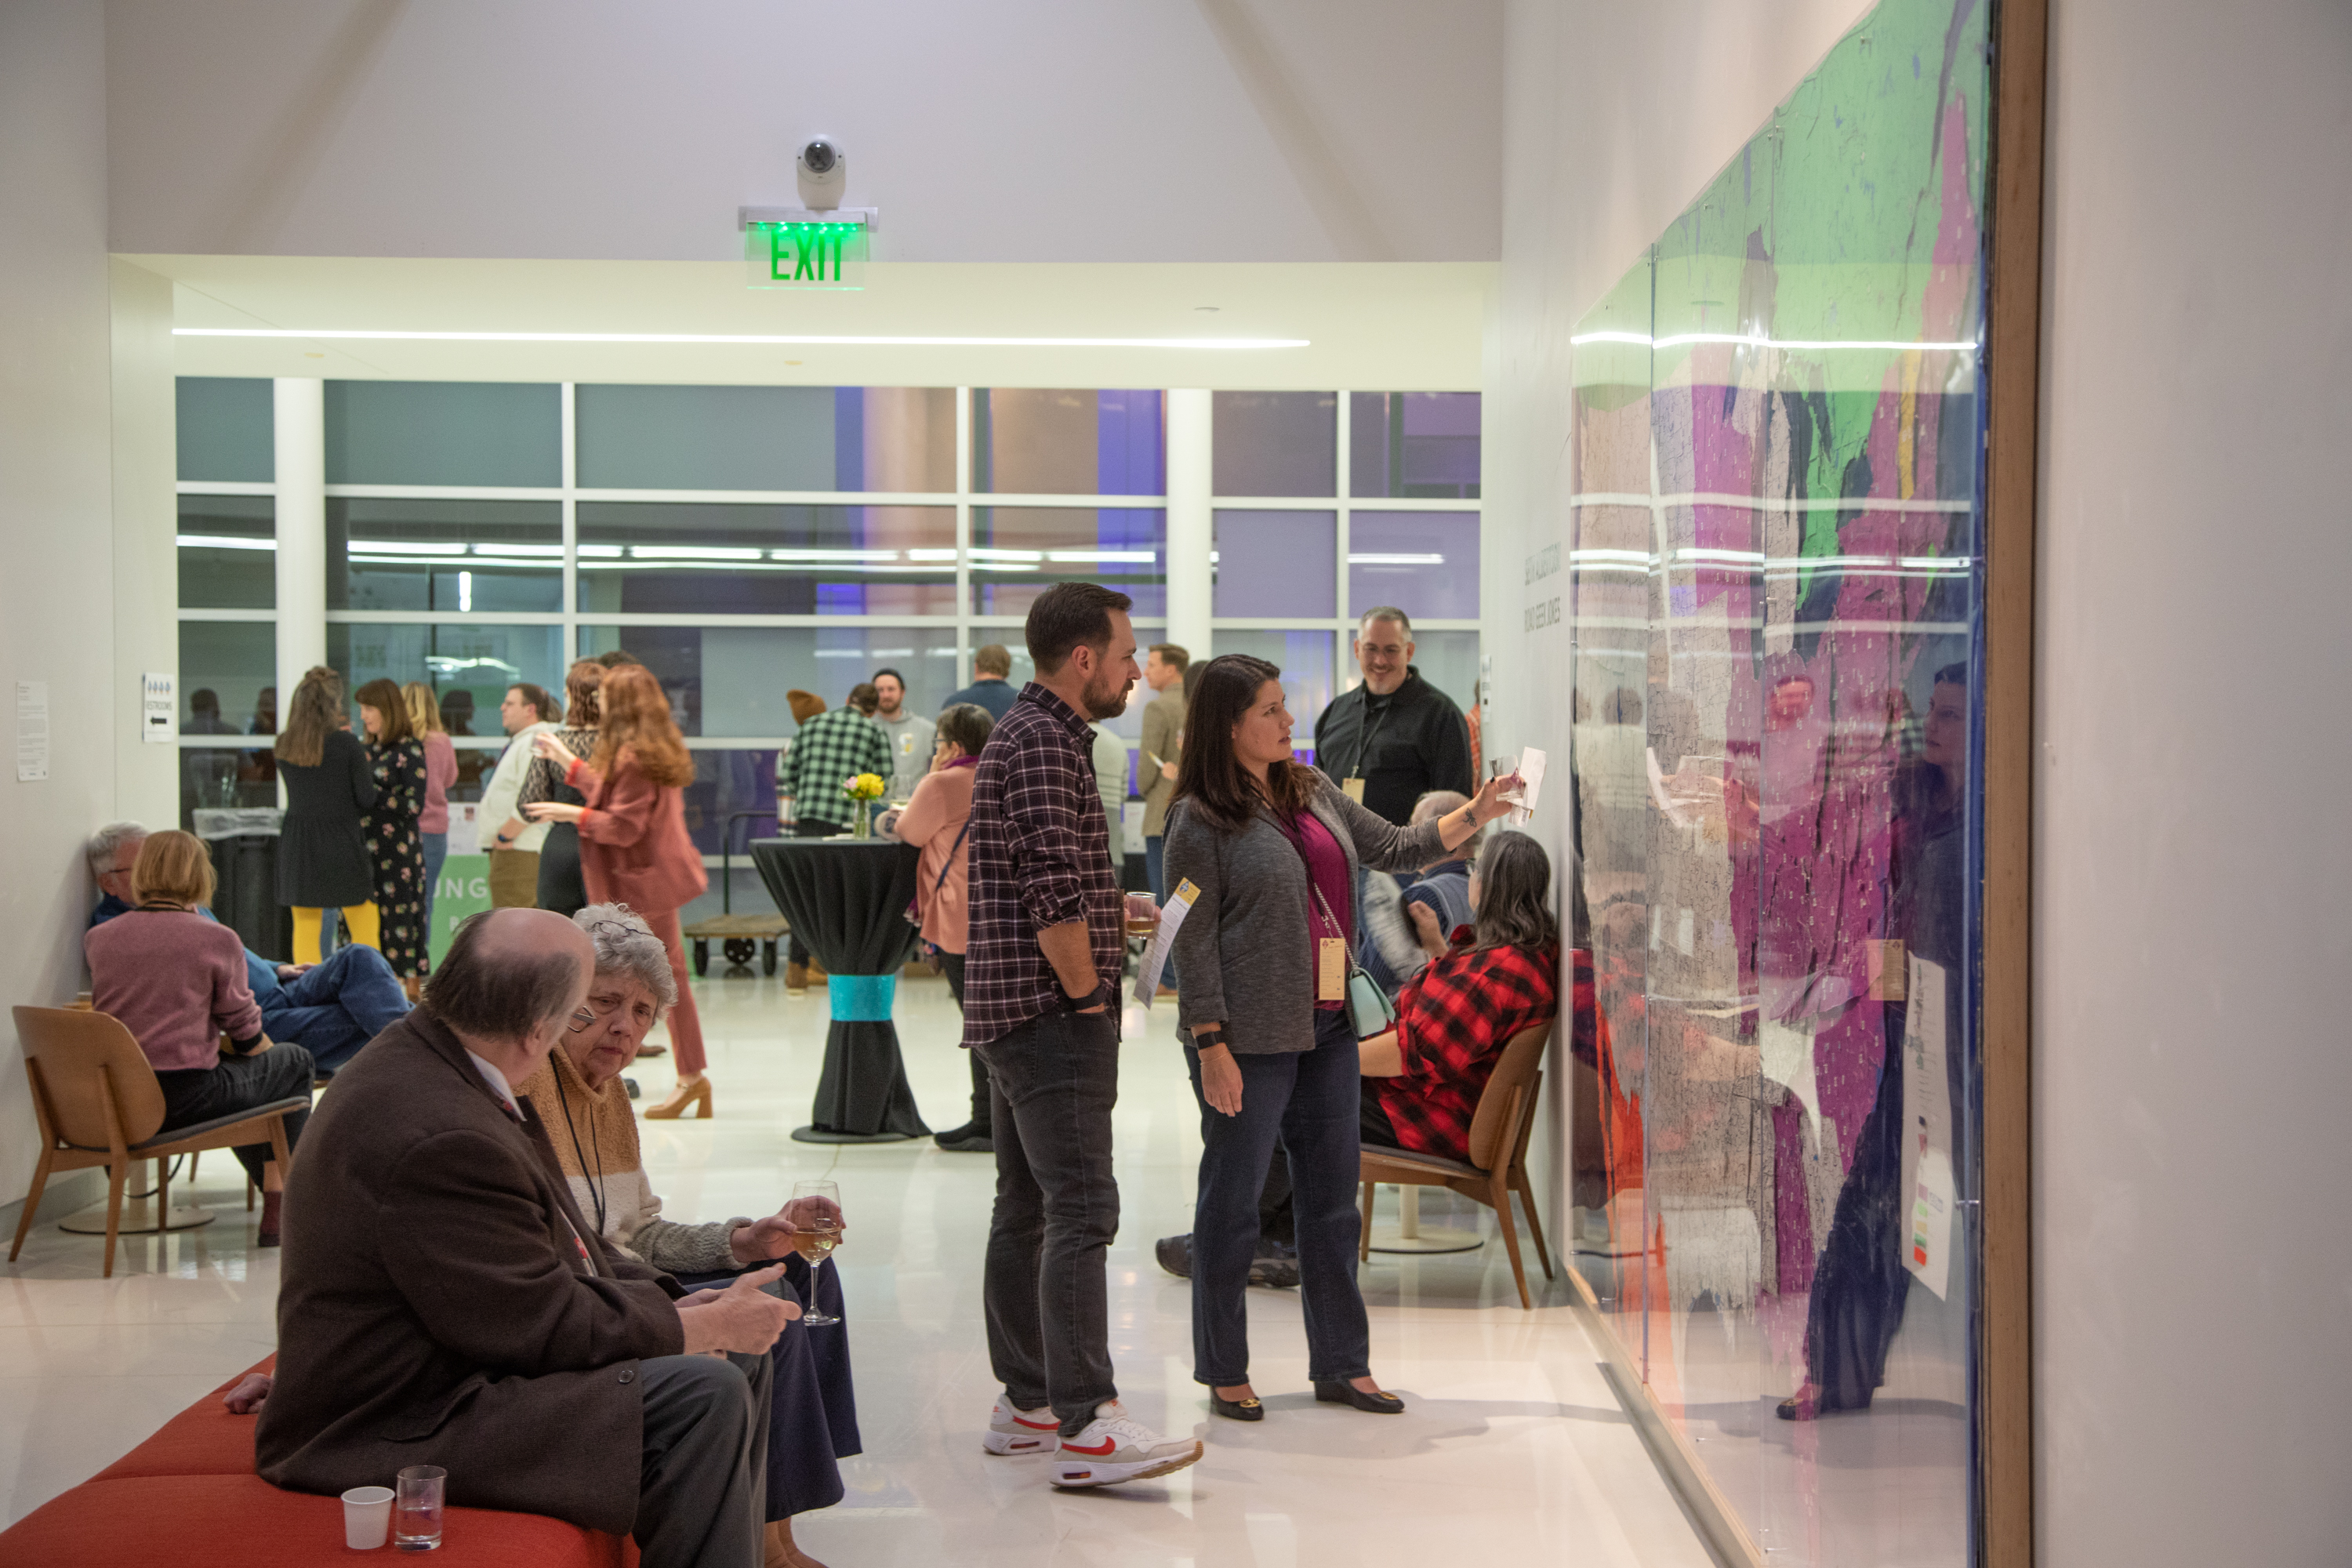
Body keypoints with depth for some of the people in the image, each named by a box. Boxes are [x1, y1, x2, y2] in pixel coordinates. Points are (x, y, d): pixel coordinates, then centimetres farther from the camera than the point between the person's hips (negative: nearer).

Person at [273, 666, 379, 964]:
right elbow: (366, 798, -9)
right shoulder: (347, 744, -10)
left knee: (305, 927, 7)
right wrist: (366, 766, 10)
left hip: (297, 842, 4)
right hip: (341, 840, -4)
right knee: (364, 929, 3)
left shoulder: (284, 744, 2)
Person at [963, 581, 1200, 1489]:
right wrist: (1088, 997, -13)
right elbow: (1055, 900, -21)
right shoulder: (1044, 744, -14)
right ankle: (1086, 1428, -16)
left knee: (1025, 1209, 13)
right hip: (1053, 1015, -11)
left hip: (1012, 1011, 11)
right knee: (1081, 1212, -14)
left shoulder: (1028, 734, 19)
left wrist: (1116, 912, 21)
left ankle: (1026, 1405, 19)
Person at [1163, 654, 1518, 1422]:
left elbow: (1397, 847, 19)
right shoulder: (1201, 820, -9)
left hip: (1327, 1028, 7)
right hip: (1249, 1039, -7)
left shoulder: (1312, 791, 12)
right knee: (1233, 1201, 3)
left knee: (1332, 1195, 11)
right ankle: (1223, 1372, 15)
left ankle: (1341, 1364, 21)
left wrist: (1477, 814, 6)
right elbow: (1194, 941, -12)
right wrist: (1211, 1047, -16)